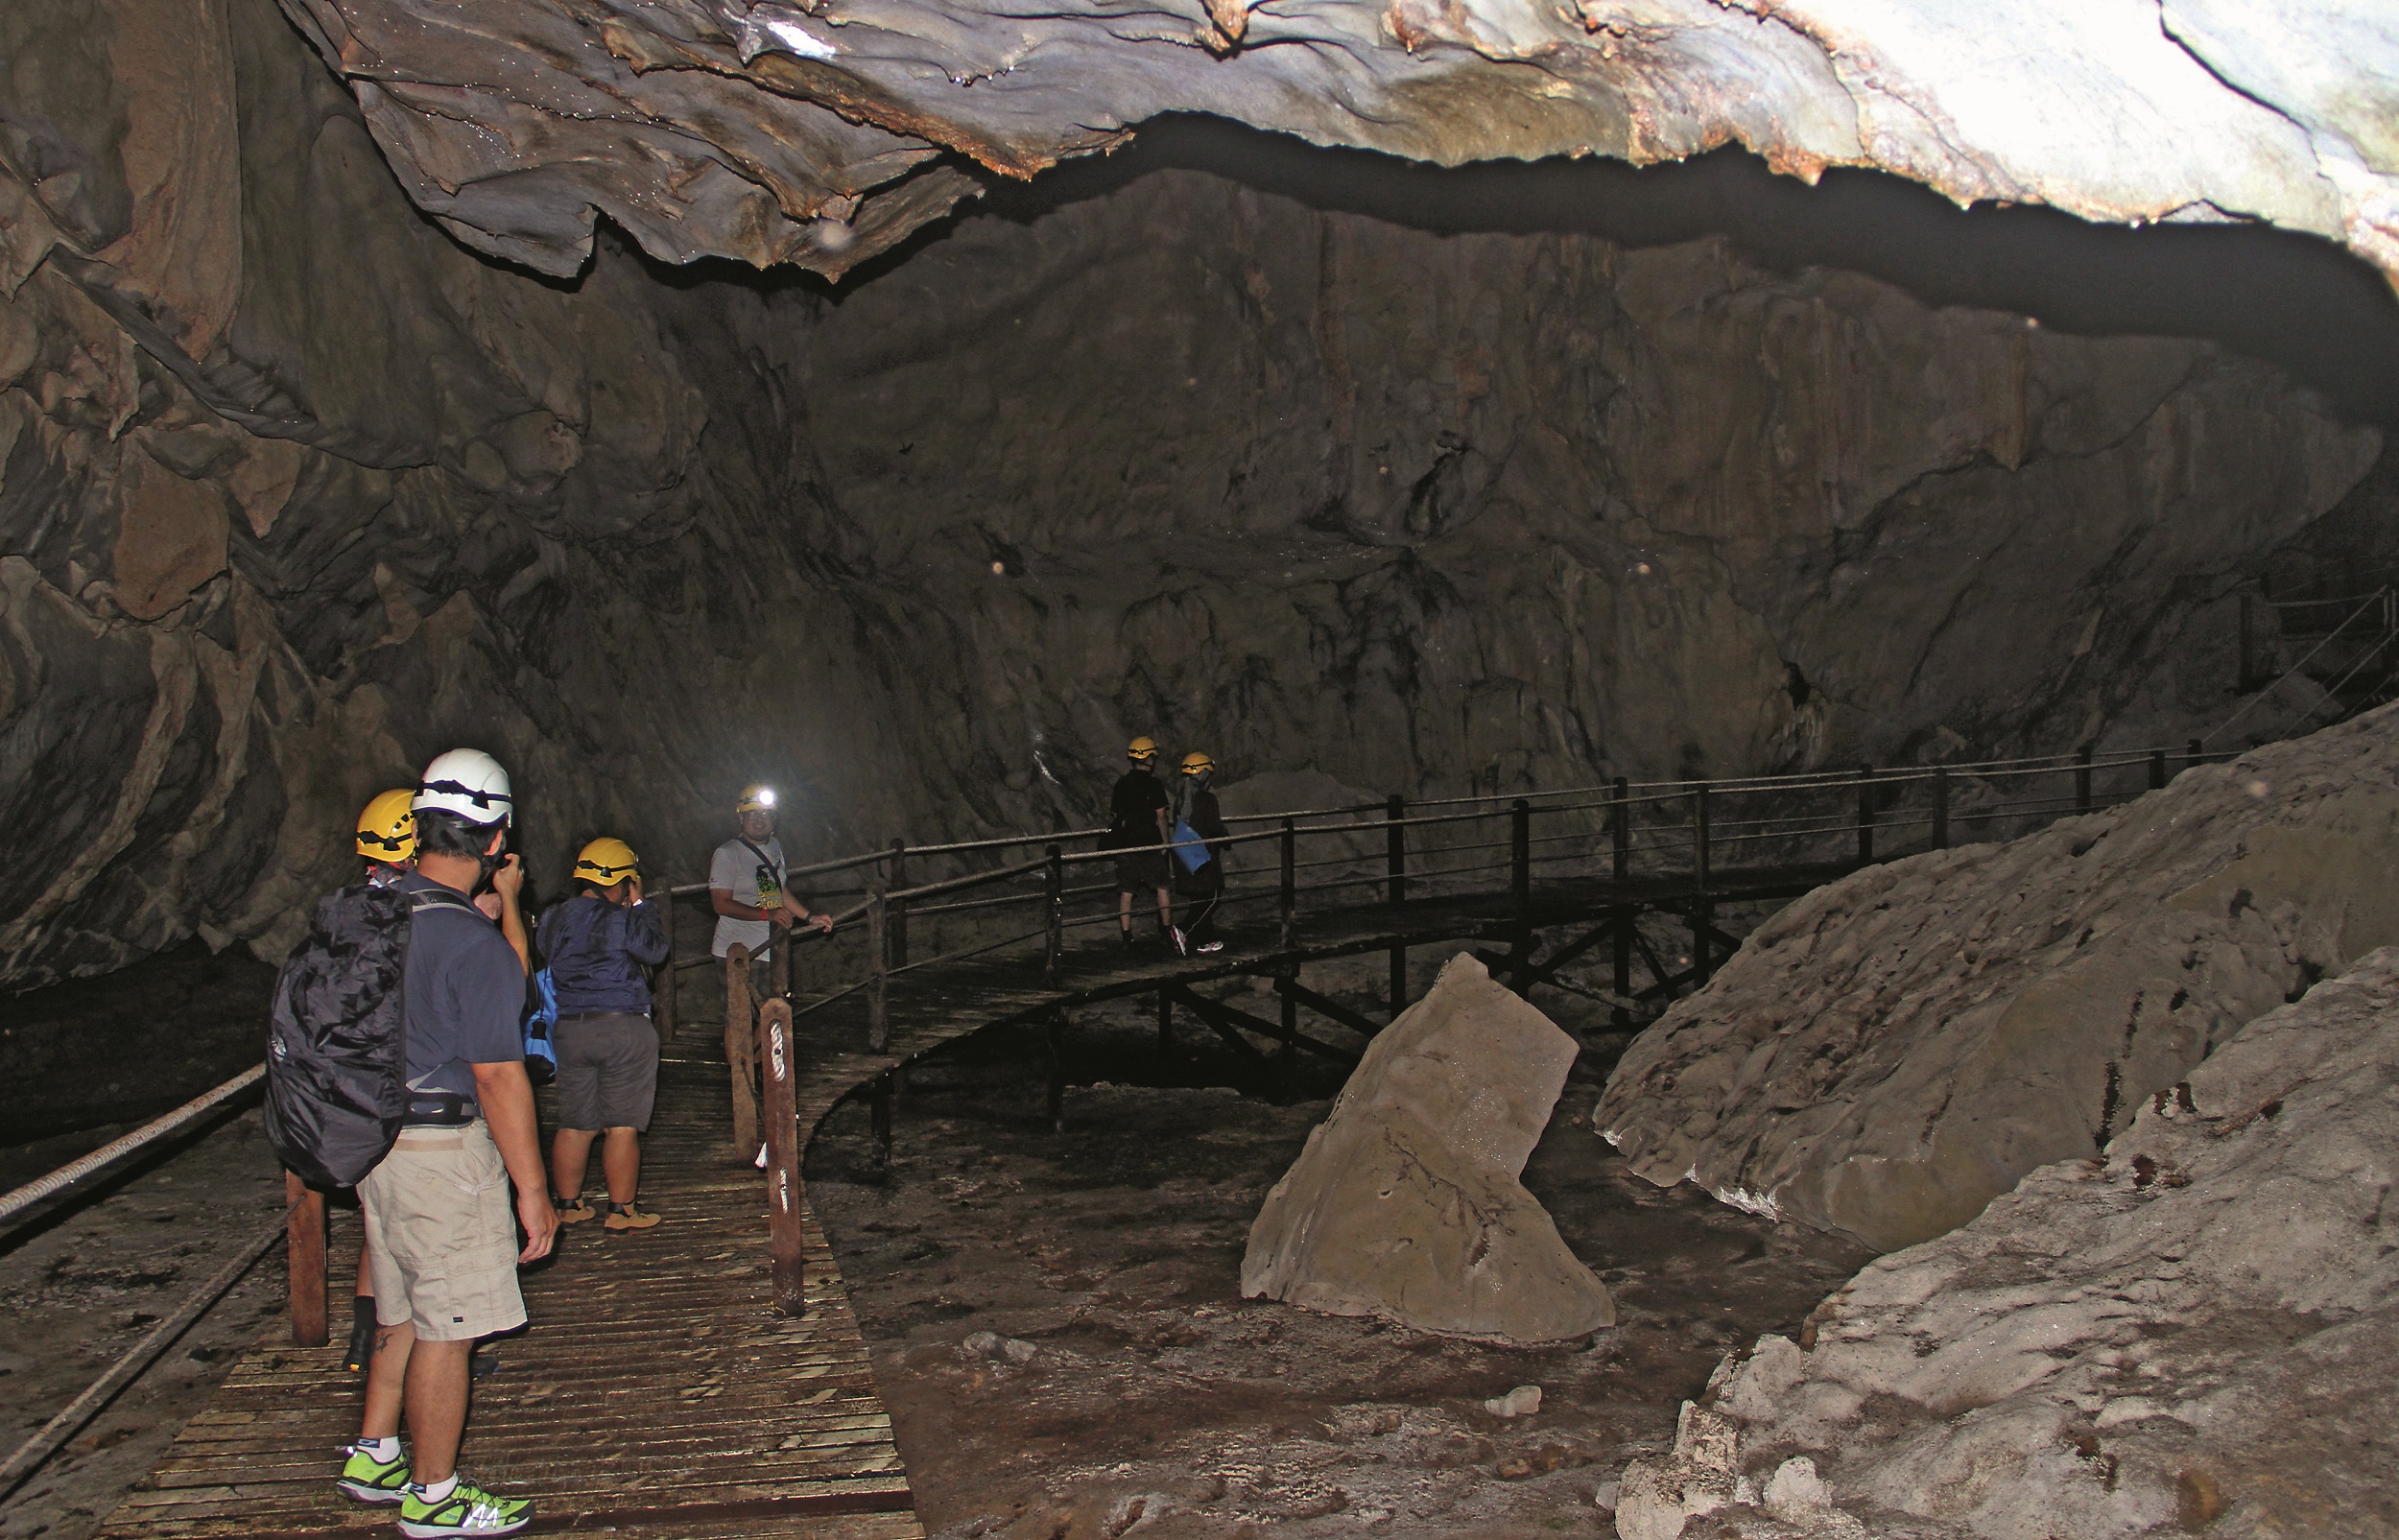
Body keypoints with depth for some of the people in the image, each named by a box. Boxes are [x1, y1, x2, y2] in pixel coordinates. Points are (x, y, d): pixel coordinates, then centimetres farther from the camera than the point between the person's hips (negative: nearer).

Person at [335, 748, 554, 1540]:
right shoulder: (473, 941, -22)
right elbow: (499, 1077, -21)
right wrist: (533, 1190, -15)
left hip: (376, 1140, 9)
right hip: (443, 1153, -9)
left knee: (404, 1311, 23)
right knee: (446, 1326, 4)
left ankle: (374, 1457, 35)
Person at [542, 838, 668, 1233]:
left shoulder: (552, 919, 7)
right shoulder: (621, 919, -11)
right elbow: (655, 950, -1)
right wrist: (640, 905, 7)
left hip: (567, 1029, 6)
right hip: (623, 1029, -6)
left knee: (574, 1124, 13)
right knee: (623, 1125, 1)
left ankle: (566, 1204, 20)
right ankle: (622, 1209, 5)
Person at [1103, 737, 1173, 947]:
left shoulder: (1121, 784, 5)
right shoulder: (1153, 785, -8)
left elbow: (1114, 815, 10)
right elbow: (1161, 817, -9)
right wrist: (1165, 842, 1)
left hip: (1125, 845, 4)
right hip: (1150, 844, -4)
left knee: (1126, 892, 5)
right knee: (1162, 888, 11)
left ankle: (1127, 936, 3)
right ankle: (1167, 930, 16)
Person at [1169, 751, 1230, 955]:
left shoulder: (1181, 799, 7)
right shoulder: (1206, 799, -15)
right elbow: (1215, 829, -17)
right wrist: (1226, 833, 5)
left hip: (1185, 859, 8)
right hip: (1204, 857, -8)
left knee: (1198, 900, 14)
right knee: (1211, 898, -2)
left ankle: (1206, 940, 18)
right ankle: (1183, 931, -17)